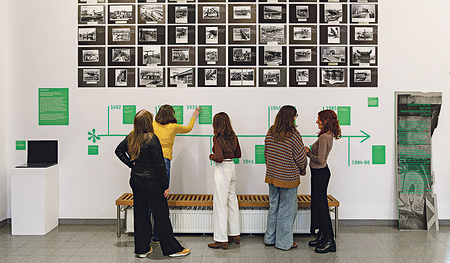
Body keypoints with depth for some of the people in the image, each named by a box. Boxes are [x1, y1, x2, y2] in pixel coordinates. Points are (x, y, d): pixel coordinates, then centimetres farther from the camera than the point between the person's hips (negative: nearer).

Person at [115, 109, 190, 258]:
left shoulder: (131, 137, 2)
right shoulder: (152, 139, -19)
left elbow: (119, 150, 17)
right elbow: (159, 165, -17)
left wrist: (131, 163, 9)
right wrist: (165, 185, -11)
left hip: (135, 180, 7)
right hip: (151, 182, -7)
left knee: (140, 214, 14)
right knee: (161, 215, 3)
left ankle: (142, 248, 24)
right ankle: (171, 249, 14)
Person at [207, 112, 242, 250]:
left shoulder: (217, 138, -15)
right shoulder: (233, 136, 6)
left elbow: (219, 158, -22)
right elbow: (238, 154, 15)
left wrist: (211, 156, -3)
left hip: (222, 170, -8)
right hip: (232, 168, 8)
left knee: (220, 204, -1)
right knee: (232, 202, 16)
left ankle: (222, 240, 6)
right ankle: (235, 234, 27)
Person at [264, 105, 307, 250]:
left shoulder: (270, 133, 0)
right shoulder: (294, 135, -18)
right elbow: (300, 158, -11)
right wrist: (302, 170, 8)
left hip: (272, 176, 6)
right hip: (288, 178, -6)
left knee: (273, 207, 18)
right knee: (287, 210, 7)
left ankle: (270, 238, 29)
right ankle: (284, 242, 18)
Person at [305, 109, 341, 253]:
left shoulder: (324, 137, -21)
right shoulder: (328, 136, 10)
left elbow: (320, 159, -23)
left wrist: (308, 153, -10)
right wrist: (310, 151, 7)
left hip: (320, 173, -10)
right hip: (320, 172, 10)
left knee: (321, 205, -2)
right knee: (318, 204, 16)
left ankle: (329, 240, 8)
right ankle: (322, 236, 27)